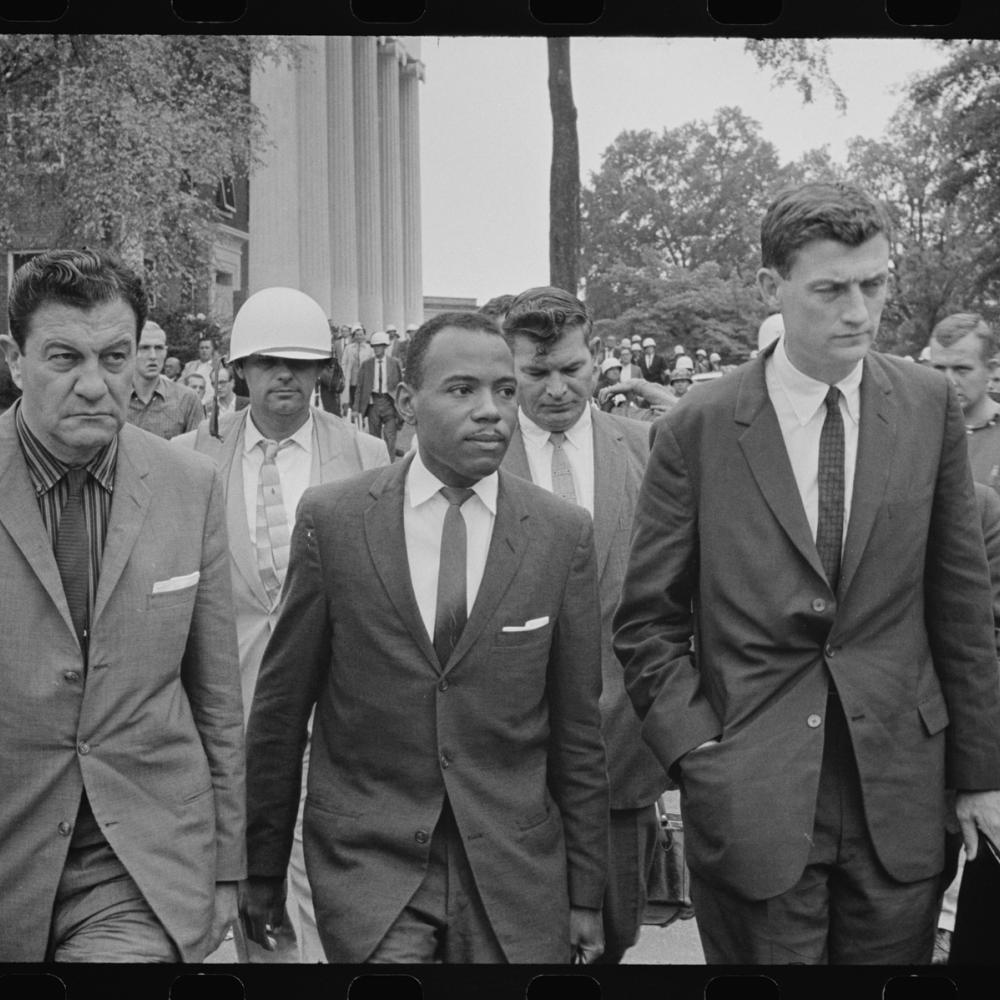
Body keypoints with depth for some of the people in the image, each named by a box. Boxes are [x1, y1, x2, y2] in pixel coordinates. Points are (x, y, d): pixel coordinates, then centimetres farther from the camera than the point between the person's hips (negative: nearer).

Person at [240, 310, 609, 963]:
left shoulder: (563, 533, -2)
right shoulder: (331, 519, -4)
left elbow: (577, 729, 3)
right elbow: (282, 707, 2)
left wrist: (586, 892, 6)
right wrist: (264, 870, 6)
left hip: (514, 869, 2)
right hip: (367, 861, -1)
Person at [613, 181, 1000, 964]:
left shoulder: (929, 406, 1)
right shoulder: (698, 429, -6)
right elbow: (648, 623, 0)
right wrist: (697, 752, -10)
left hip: (900, 797, 2)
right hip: (752, 804, -2)